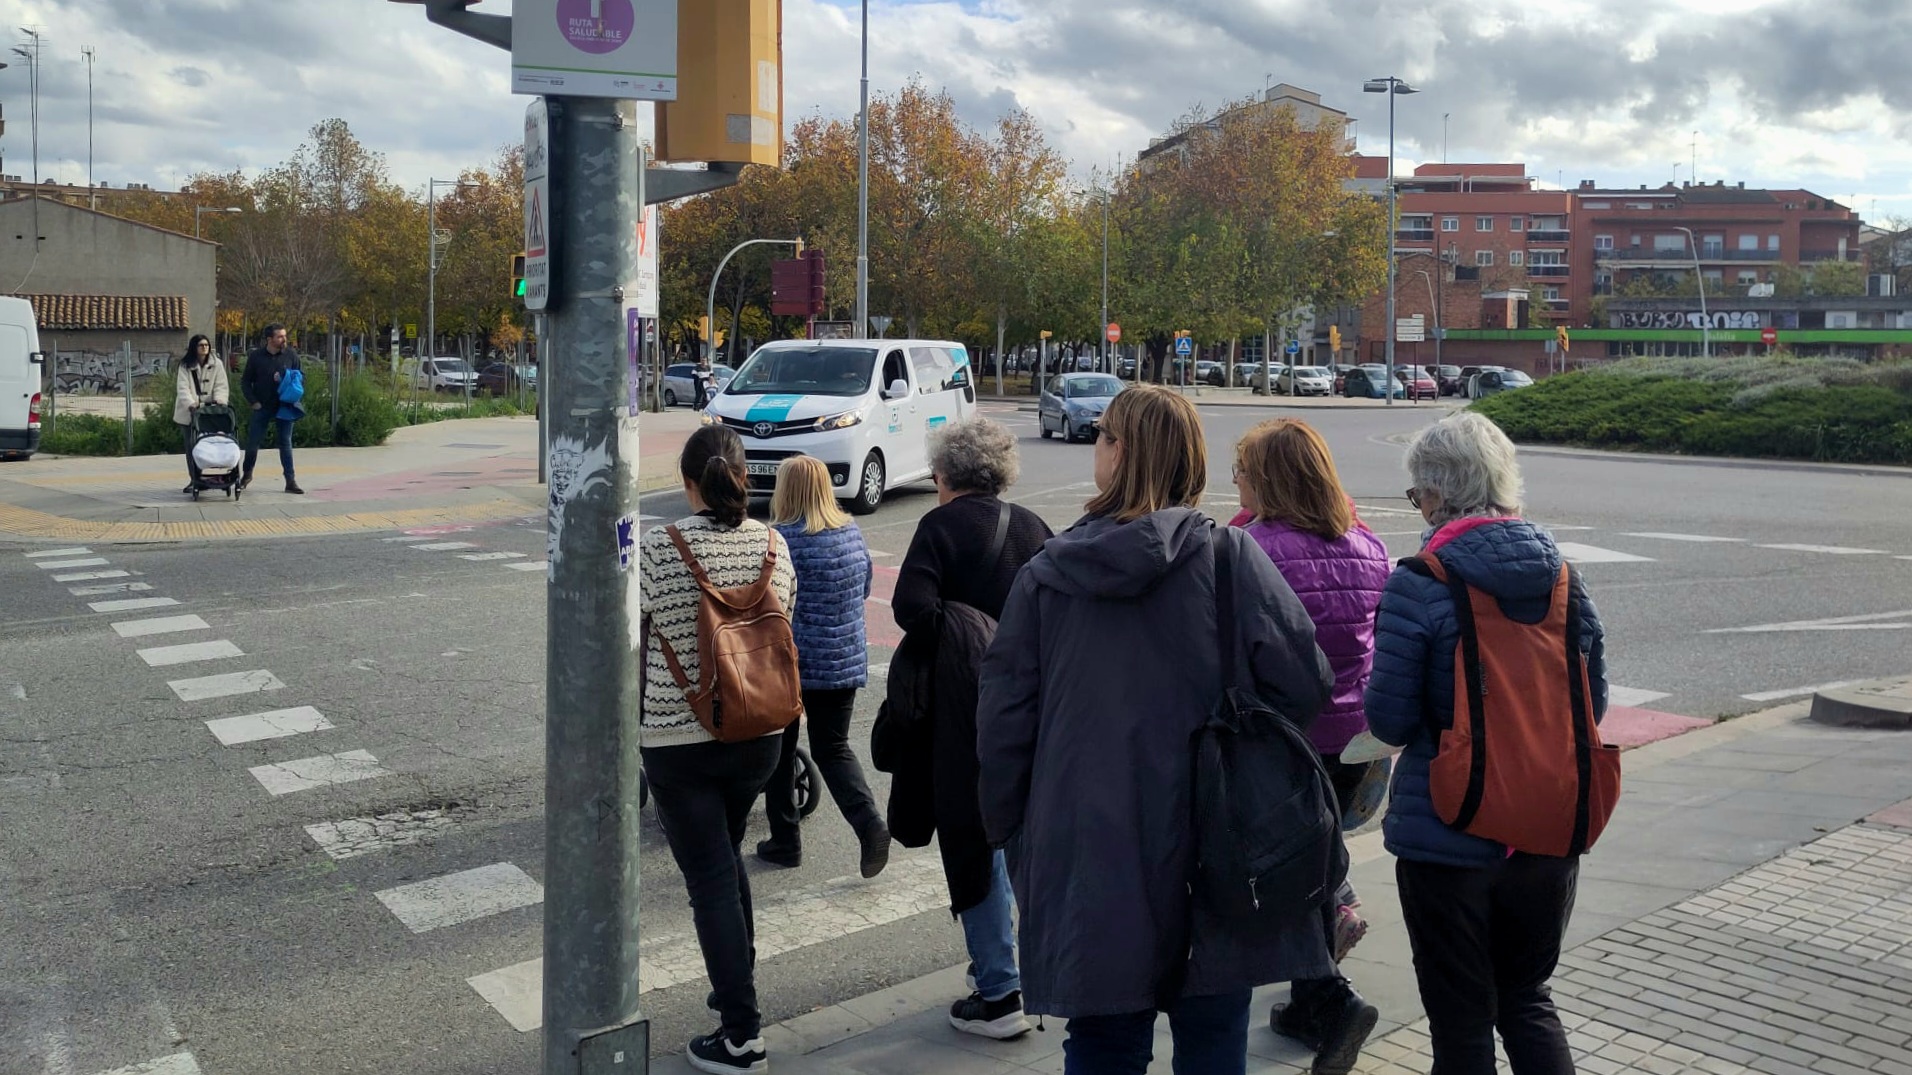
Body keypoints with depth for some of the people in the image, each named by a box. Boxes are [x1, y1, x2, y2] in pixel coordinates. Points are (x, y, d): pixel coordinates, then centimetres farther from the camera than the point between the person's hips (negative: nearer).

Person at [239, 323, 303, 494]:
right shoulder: (256, 356, -1)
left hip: (284, 407, 0)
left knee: (286, 443, 2)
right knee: (253, 442, 6)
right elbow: (246, 381, 5)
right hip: (262, 407, 0)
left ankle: (290, 481, 4)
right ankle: (247, 474, 27)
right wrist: (253, 401, -5)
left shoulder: (291, 355, 1)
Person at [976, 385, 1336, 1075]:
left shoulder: (1044, 576, -4)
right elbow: (1306, 683, -10)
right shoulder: (1229, 557, -8)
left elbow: (1003, 721, 1)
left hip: (1088, 865, 1)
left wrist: (1010, 833, 14)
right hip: (1211, 857, -1)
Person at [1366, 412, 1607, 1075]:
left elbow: (1390, 720, -15)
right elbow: (1593, 704, 6)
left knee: (1461, 1019, 11)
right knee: (1528, 996, 22)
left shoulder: (1417, 586, -17)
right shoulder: (1561, 578, -1)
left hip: (1447, 837, -5)